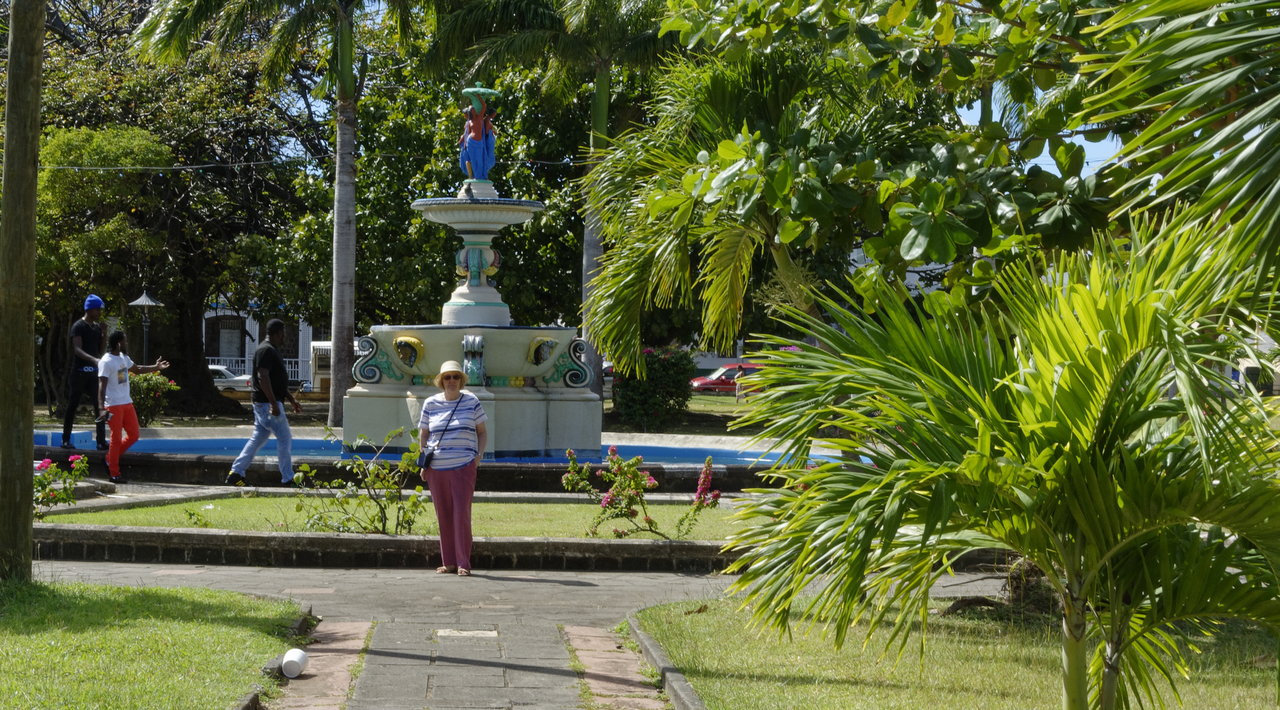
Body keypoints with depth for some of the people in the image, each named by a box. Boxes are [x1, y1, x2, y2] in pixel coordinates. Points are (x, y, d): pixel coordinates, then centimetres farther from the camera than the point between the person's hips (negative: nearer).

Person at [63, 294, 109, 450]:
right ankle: (66, 440, 12)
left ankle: (102, 442, -1)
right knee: (73, 405, 3)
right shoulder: (79, 326, -9)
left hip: (93, 372, 6)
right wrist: (94, 359, -35)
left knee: (99, 406, -1)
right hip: (80, 371, -6)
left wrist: (104, 335, 1)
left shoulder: (98, 327, 12)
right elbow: (77, 349, -20)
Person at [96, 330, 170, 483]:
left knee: (133, 435, 8)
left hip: (127, 403, 9)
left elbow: (137, 369, 32)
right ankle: (114, 474, 3)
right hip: (114, 405, -9)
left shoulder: (123, 358, 12)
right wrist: (101, 409, -30)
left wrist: (155, 367, 27)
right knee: (116, 438, -4)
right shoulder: (106, 362, -15)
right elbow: (102, 386, -22)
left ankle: (110, 458, 24)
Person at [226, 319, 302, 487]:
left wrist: (292, 400, 25)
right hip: (267, 403, -10)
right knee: (285, 438, -4)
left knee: (258, 438, 10)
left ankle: (236, 473, 9)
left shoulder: (273, 350, 19)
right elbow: (263, 377, -25)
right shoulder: (266, 350, -15)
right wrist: (274, 403, -29)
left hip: (262, 404, 10)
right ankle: (288, 479, 1)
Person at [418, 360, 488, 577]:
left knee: (462, 514, -8)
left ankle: (463, 564, -5)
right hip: (436, 469, 2)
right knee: (443, 516, 4)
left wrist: (478, 455, -3)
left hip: (464, 467, -2)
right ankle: (448, 562, 11)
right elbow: (423, 434, 15)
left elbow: (482, 432, 11)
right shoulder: (430, 404, 7)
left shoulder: (471, 401, 5)